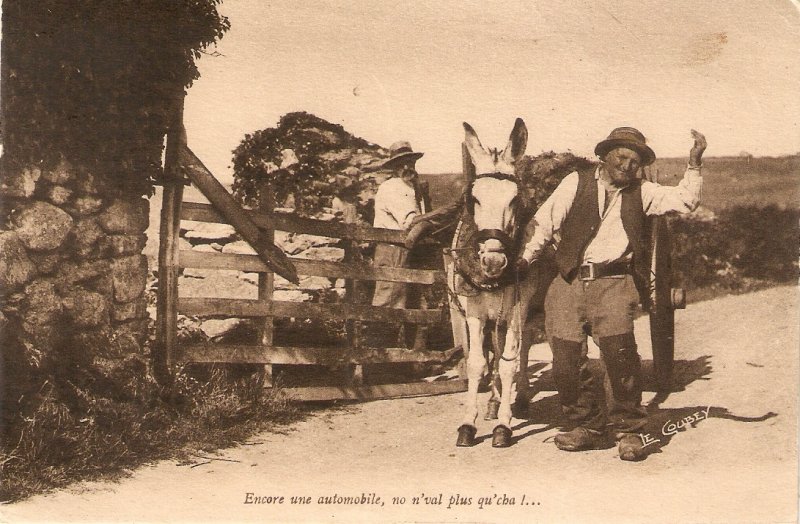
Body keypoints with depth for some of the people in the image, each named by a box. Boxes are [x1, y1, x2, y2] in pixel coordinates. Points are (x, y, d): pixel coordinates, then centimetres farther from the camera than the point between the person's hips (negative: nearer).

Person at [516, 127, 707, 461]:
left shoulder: (641, 193, 14)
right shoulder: (576, 183, 10)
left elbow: (685, 201, 6)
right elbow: (546, 223, 10)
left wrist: (694, 164, -4)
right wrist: (525, 259, 5)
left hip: (614, 283, -1)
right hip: (570, 281, 1)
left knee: (618, 349, -18)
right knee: (567, 357, -2)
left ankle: (628, 430, -2)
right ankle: (587, 426, 18)